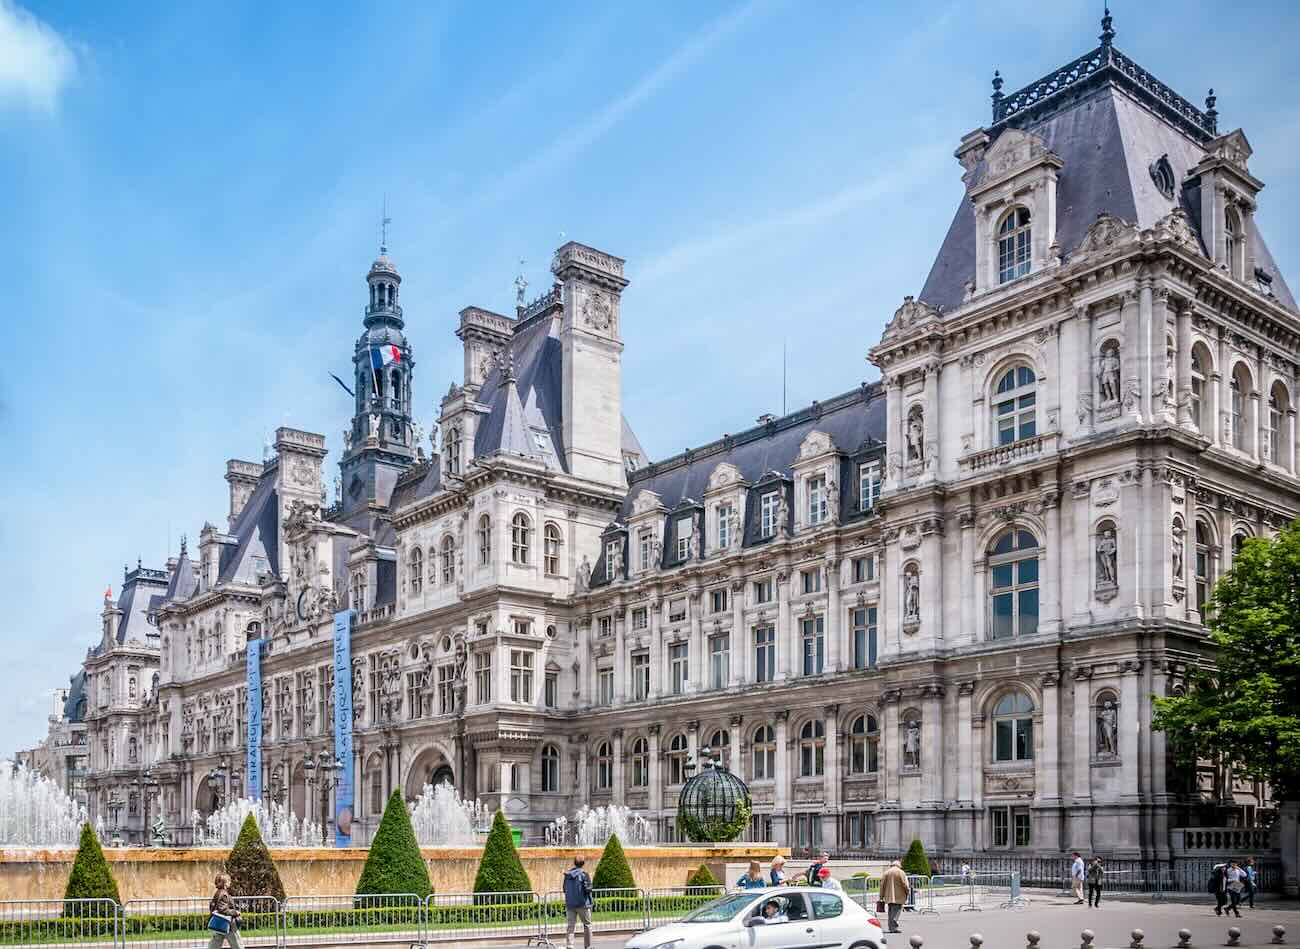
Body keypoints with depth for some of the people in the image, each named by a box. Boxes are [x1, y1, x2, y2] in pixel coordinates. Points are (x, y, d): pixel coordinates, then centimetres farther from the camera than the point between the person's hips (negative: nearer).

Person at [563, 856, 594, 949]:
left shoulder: (567, 874, 4)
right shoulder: (583, 874, -11)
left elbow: (564, 889, 9)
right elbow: (588, 888, -15)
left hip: (570, 903, 4)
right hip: (582, 903, -4)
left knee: (570, 925, 5)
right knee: (587, 924, 9)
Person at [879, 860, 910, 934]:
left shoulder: (886, 872, 10)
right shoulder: (901, 872, -2)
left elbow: (882, 885, 7)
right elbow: (904, 884, -8)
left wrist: (881, 896, 9)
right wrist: (908, 890, 11)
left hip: (889, 896, 4)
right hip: (898, 896, -4)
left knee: (891, 911, 13)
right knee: (897, 911, -4)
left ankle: (891, 927, 14)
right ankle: (894, 927, -15)